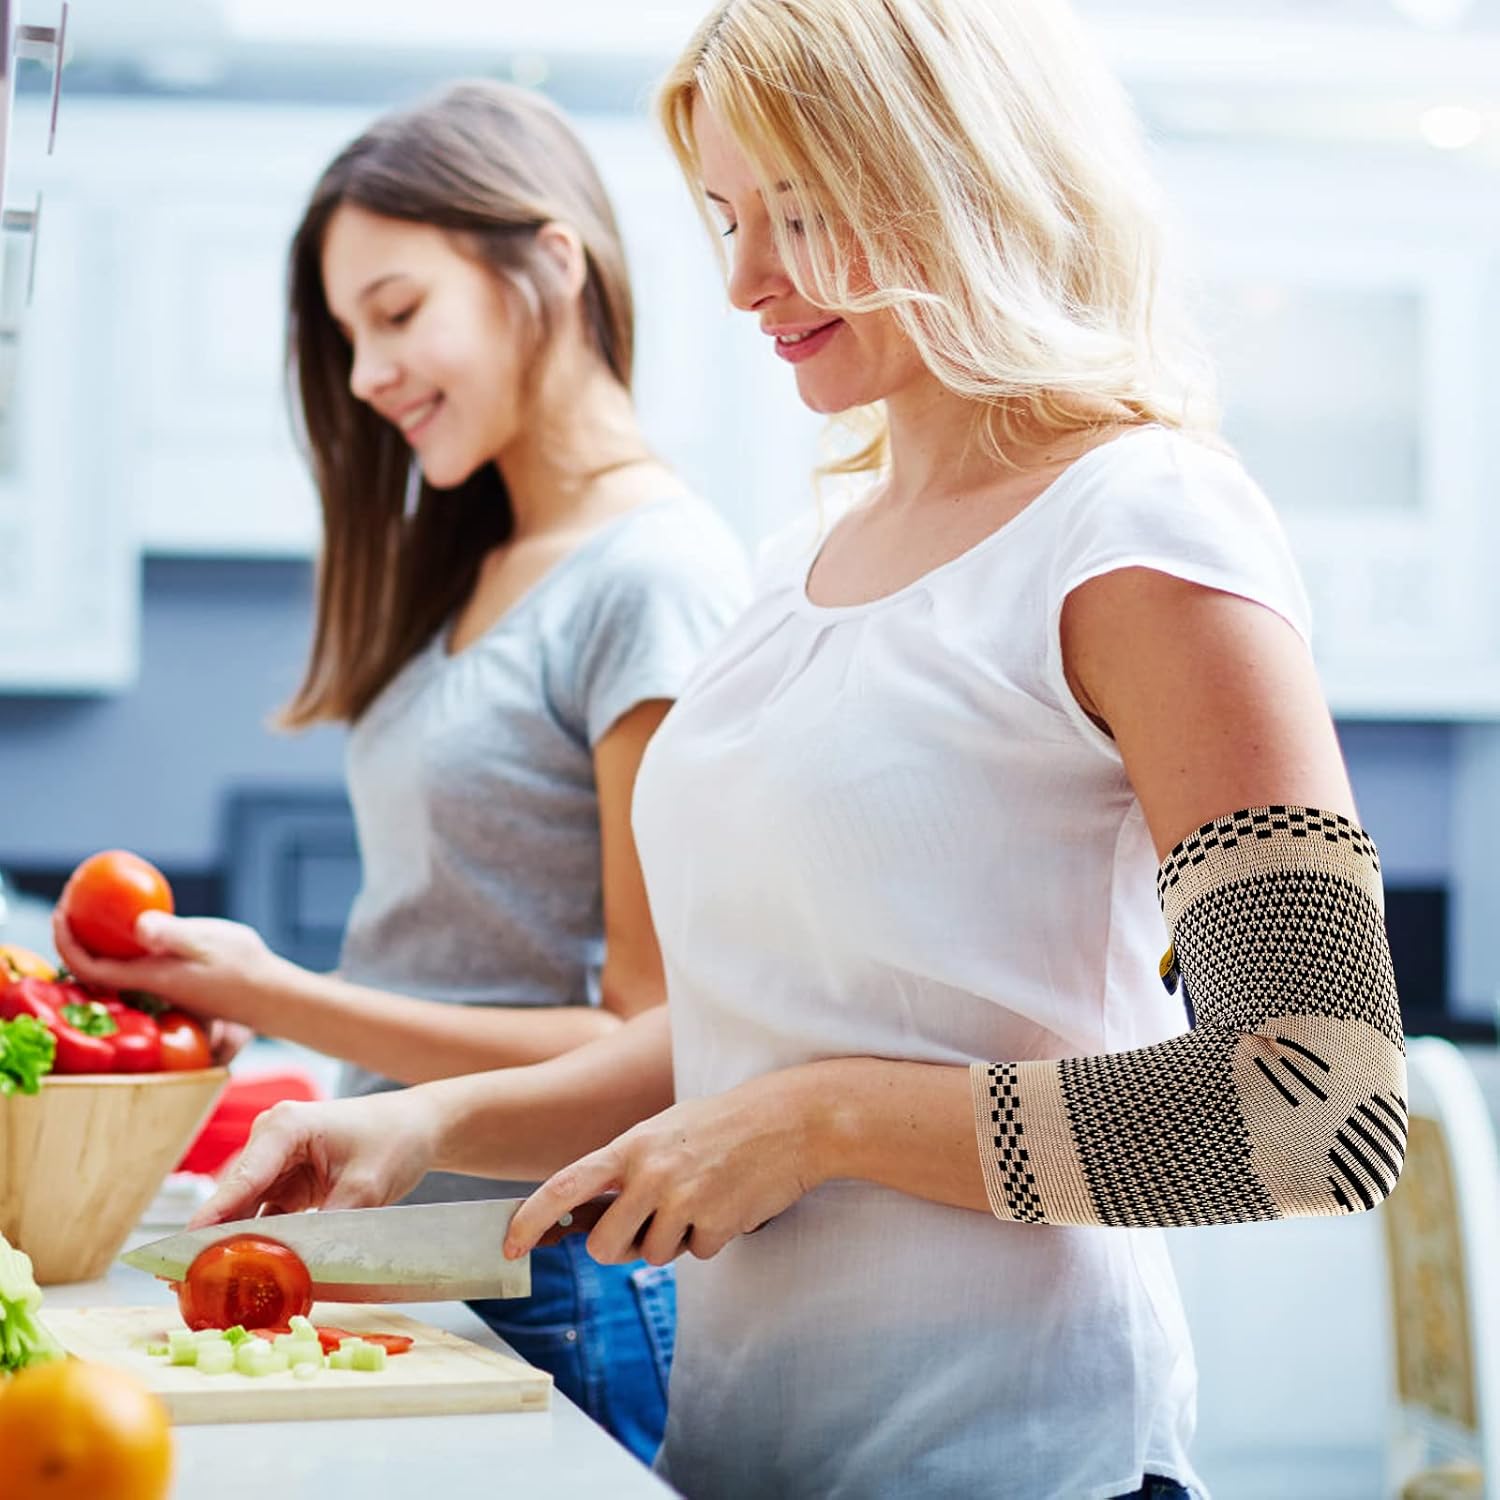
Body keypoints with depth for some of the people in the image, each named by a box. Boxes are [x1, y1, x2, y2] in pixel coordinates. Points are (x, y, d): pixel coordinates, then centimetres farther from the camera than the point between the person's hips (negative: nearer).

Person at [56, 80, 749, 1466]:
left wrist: (278, 1000, -17)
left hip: (552, 1295, -7)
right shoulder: (463, 574, 12)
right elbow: (461, 956, 10)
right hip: (398, 1258, 7)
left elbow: (652, 1042, -16)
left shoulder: (657, 575, -13)